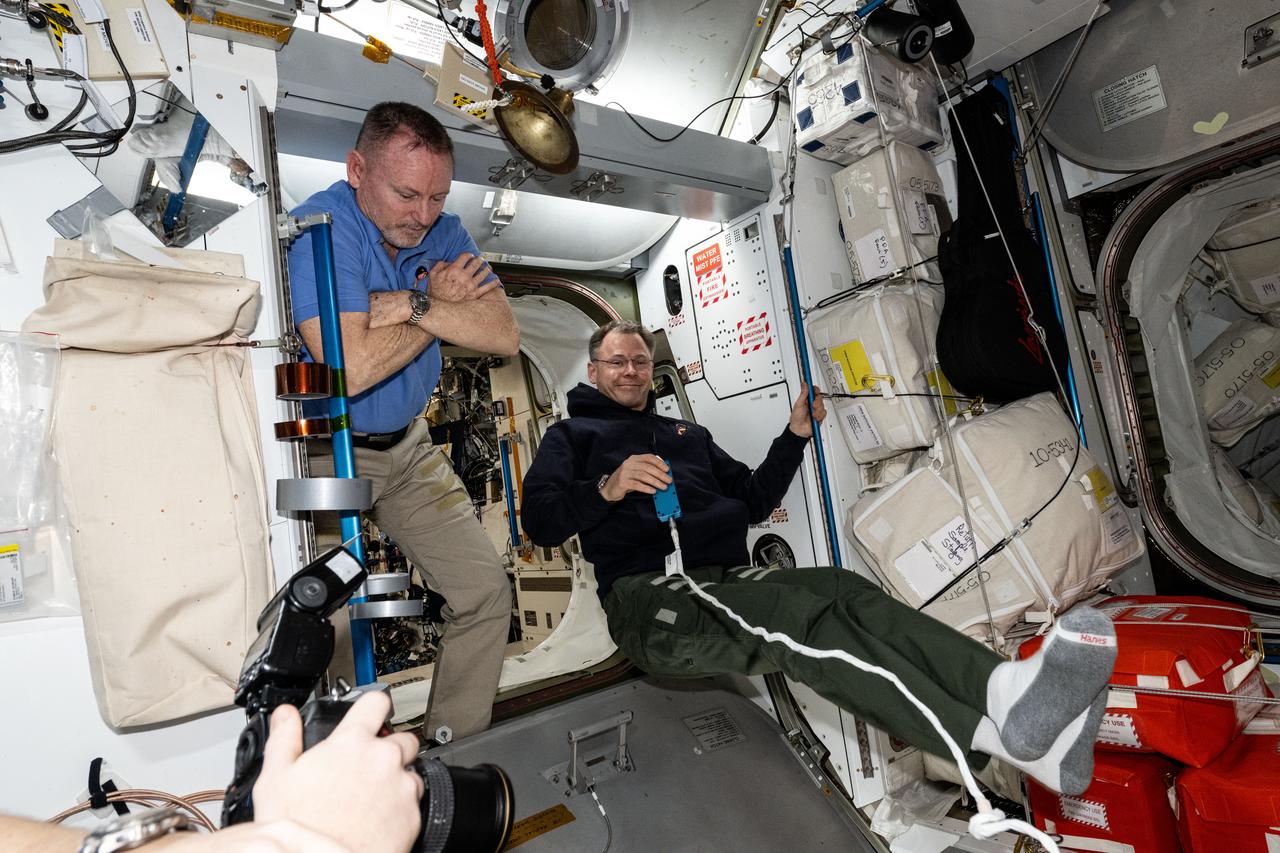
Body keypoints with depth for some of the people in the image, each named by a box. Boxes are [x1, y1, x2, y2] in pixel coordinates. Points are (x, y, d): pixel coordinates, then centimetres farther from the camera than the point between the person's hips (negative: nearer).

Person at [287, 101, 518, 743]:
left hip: (409, 447, 6)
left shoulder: (443, 232, 1)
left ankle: (452, 753, 22)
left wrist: (410, 305, -23)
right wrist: (438, 304, -17)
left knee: (487, 594, 4)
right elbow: (352, 368, -30)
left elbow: (504, 335, -12)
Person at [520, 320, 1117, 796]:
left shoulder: (686, 433, 30)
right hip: (648, 593, -5)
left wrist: (796, 435, 17)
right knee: (796, 611, -34)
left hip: (727, 577, 6)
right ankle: (998, 731, -51)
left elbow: (753, 501, 28)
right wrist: (606, 488, -21)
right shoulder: (572, 435, 15)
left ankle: (1003, 688, -46)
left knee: (846, 590, -25)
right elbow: (539, 521, -2)